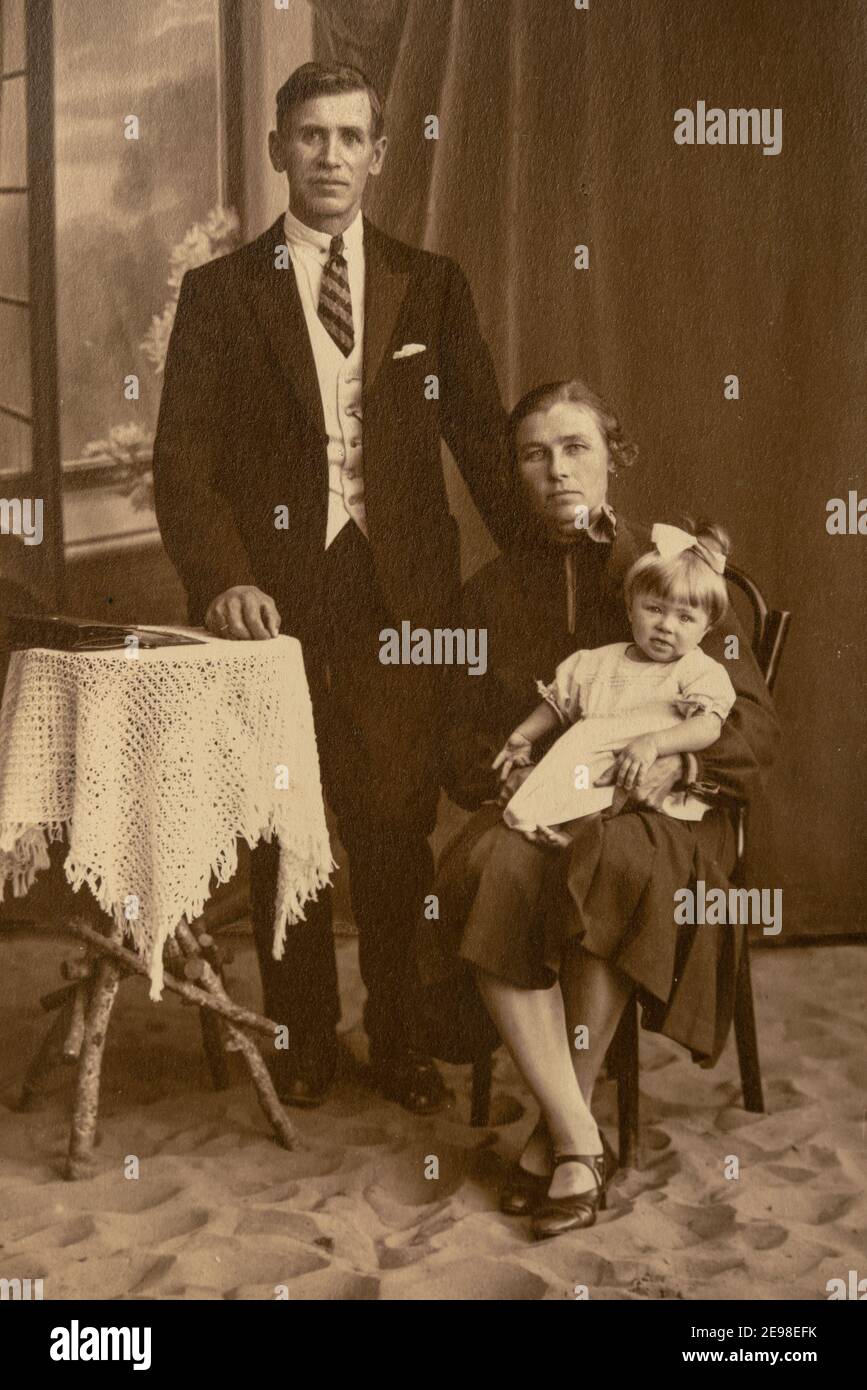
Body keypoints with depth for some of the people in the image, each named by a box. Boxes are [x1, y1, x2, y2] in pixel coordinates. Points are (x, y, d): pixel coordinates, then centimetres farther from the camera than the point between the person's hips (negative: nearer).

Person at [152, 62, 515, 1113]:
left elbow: (483, 437, 10)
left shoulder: (432, 286, 12)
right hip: (273, 594, 0)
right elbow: (182, 461, 1)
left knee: (398, 824, 2)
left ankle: (397, 1036, 20)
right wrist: (222, 579, -15)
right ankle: (300, 1035, 24)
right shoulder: (218, 292, 8)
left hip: (400, 593, 1)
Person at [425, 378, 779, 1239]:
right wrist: (504, 775, -9)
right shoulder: (491, 591, 15)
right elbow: (463, 733, 14)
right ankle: (579, 1141, -27)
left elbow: (753, 724, 3)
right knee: (491, 871, -33)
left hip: (649, 811, -2)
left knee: (610, 862, -37)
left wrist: (679, 763, -17)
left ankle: (556, 1130, -22)